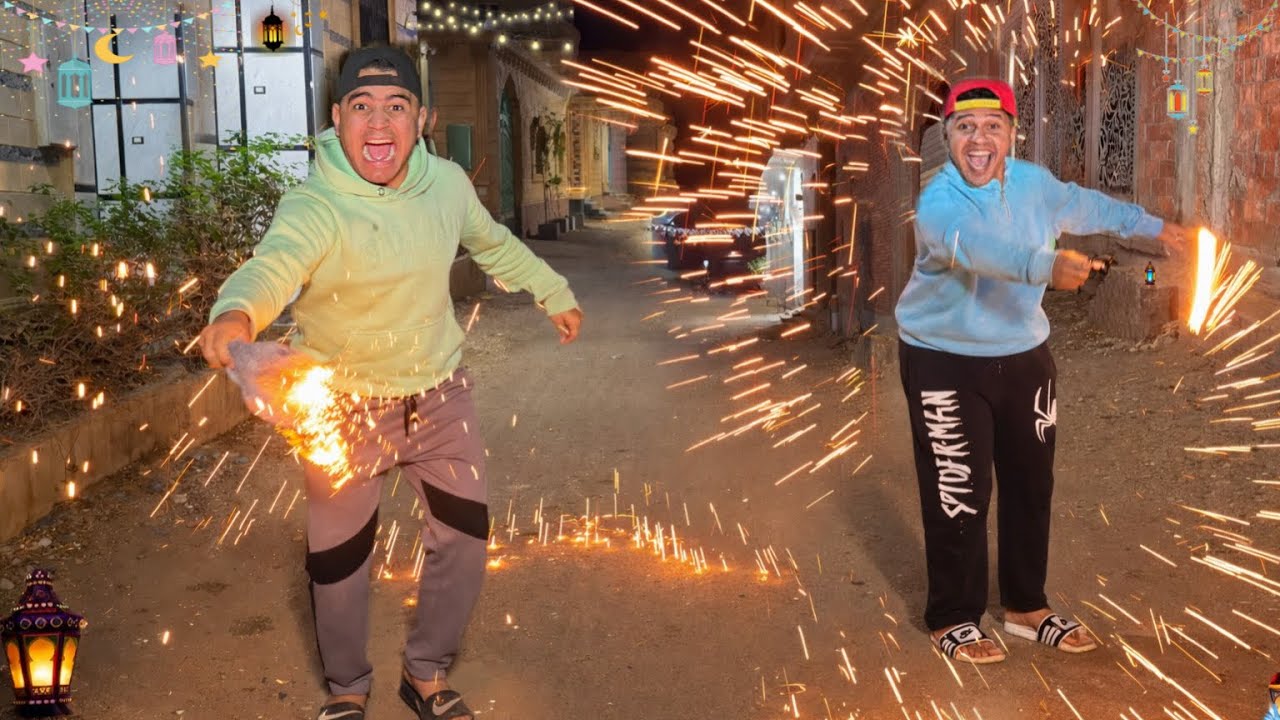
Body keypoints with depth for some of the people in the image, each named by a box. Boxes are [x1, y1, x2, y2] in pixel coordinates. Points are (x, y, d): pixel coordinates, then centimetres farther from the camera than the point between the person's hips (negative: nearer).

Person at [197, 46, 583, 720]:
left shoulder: (447, 183, -9)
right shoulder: (314, 207, -25)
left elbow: (493, 242, 12)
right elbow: (273, 264, -46)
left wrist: (554, 292, 22)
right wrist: (235, 314, -68)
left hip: (439, 394, 4)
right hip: (343, 405, -4)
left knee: (464, 536, 9)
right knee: (339, 557, 8)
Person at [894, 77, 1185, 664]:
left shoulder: (1035, 184, -1)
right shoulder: (939, 204, -23)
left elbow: (1085, 205, 21)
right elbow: (977, 243, -45)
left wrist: (1149, 225, 35)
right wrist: (1046, 264, -63)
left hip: (1024, 356, 7)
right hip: (946, 363, -6)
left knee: (1030, 485, 14)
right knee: (958, 496, -4)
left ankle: (1026, 605, 31)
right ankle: (953, 618, 14)